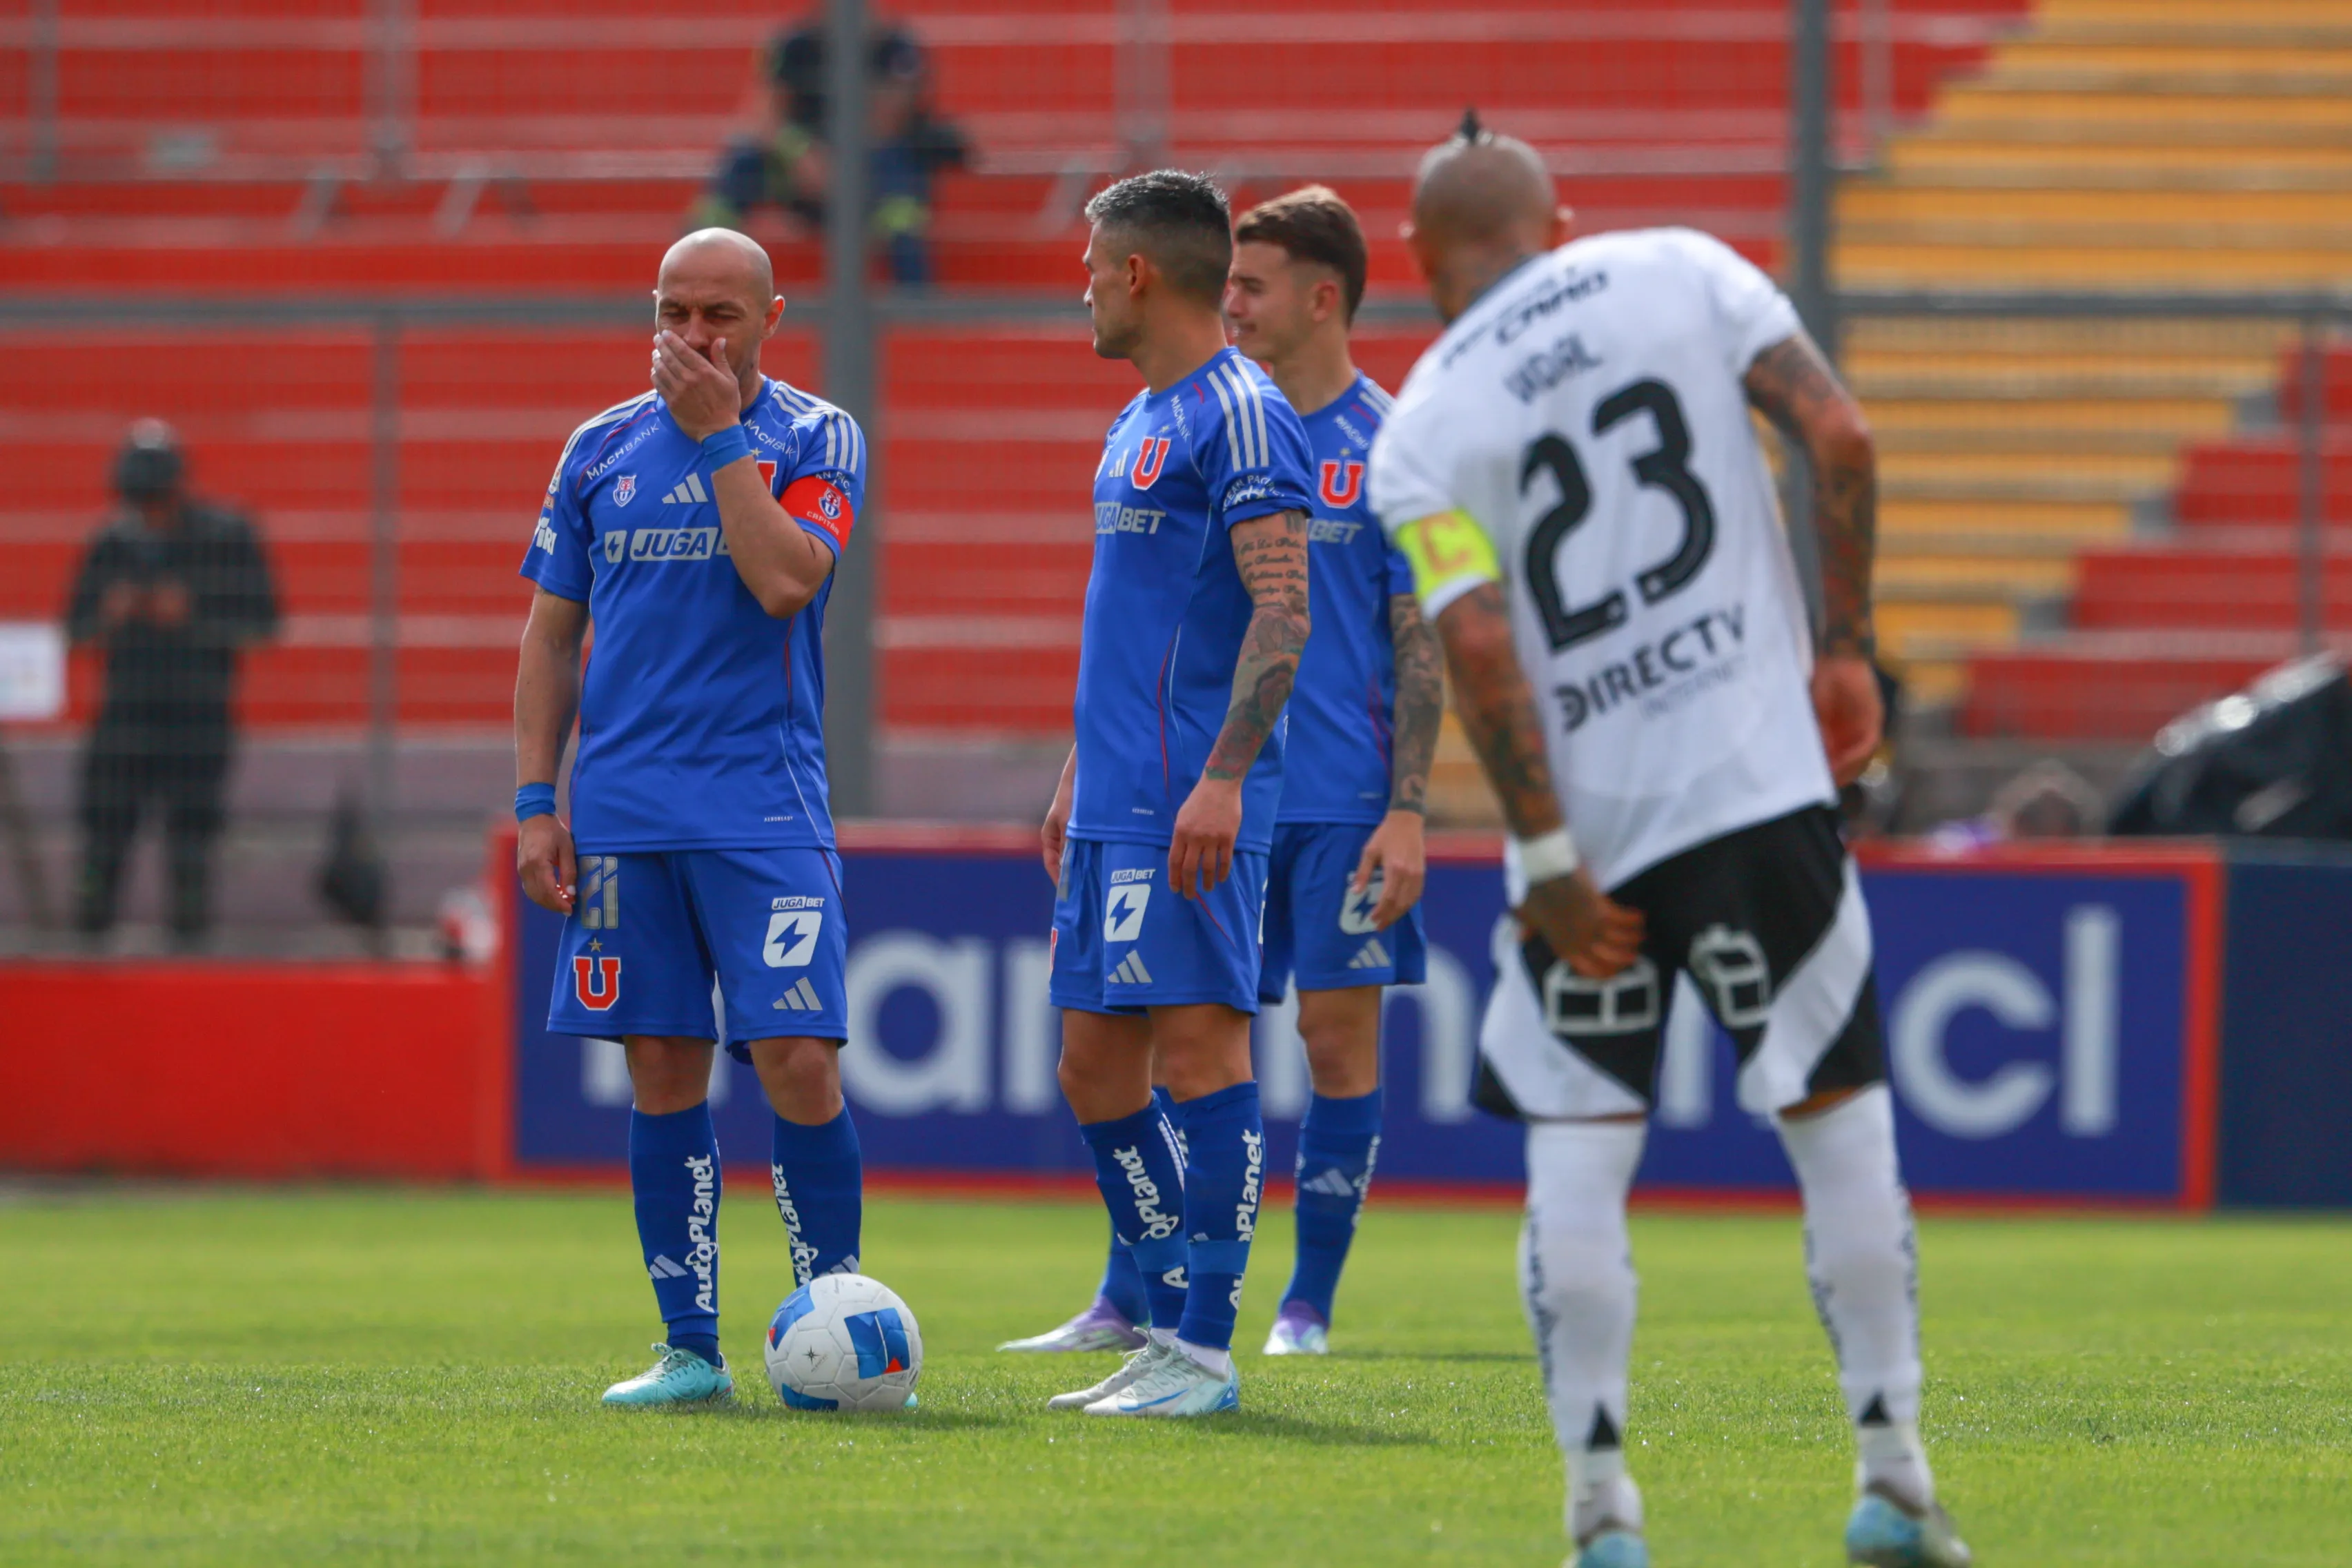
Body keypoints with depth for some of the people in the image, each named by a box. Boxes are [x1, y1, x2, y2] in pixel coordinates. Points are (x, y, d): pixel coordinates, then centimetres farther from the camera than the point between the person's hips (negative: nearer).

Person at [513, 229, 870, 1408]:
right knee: (662, 1073, 3)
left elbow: (785, 579, -16)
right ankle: (689, 1347, 9)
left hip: (766, 812, -3)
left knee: (797, 1060, -12)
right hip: (623, 815, 3)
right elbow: (551, 634, 13)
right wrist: (535, 803, 6)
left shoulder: (816, 439, 1)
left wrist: (718, 434, -12)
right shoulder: (601, 450, 11)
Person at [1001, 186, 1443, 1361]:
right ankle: (1128, 1301, 1)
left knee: (1339, 1034, 1)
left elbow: (1422, 645, -4)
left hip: (1343, 801, -4)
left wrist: (1407, 808, -11)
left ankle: (1308, 1306, 9)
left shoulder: (1389, 446, -3)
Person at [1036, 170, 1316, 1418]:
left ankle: (1204, 1352, -9)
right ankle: (1168, 1330, 16)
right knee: (1094, 1064, 10)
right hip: (1117, 802, 10)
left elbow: (1283, 609, -18)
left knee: (1197, 1041, -10)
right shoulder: (1137, 422, 20)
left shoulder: (1238, 414, -10)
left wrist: (1223, 775, -24)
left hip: (1185, 806, -10)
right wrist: (1078, 778, 25)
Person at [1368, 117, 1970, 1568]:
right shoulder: (1683, 274, 7)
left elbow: (1479, 646, -10)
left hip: (1588, 817, 0)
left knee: (1578, 1152, 6)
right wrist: (1846, 647, 4)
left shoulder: (1420, 433, 2)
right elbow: (1841, 439, -4)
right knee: (1840, 1110, 8)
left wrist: (1546, 858, -9)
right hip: (1759, 777, 1)